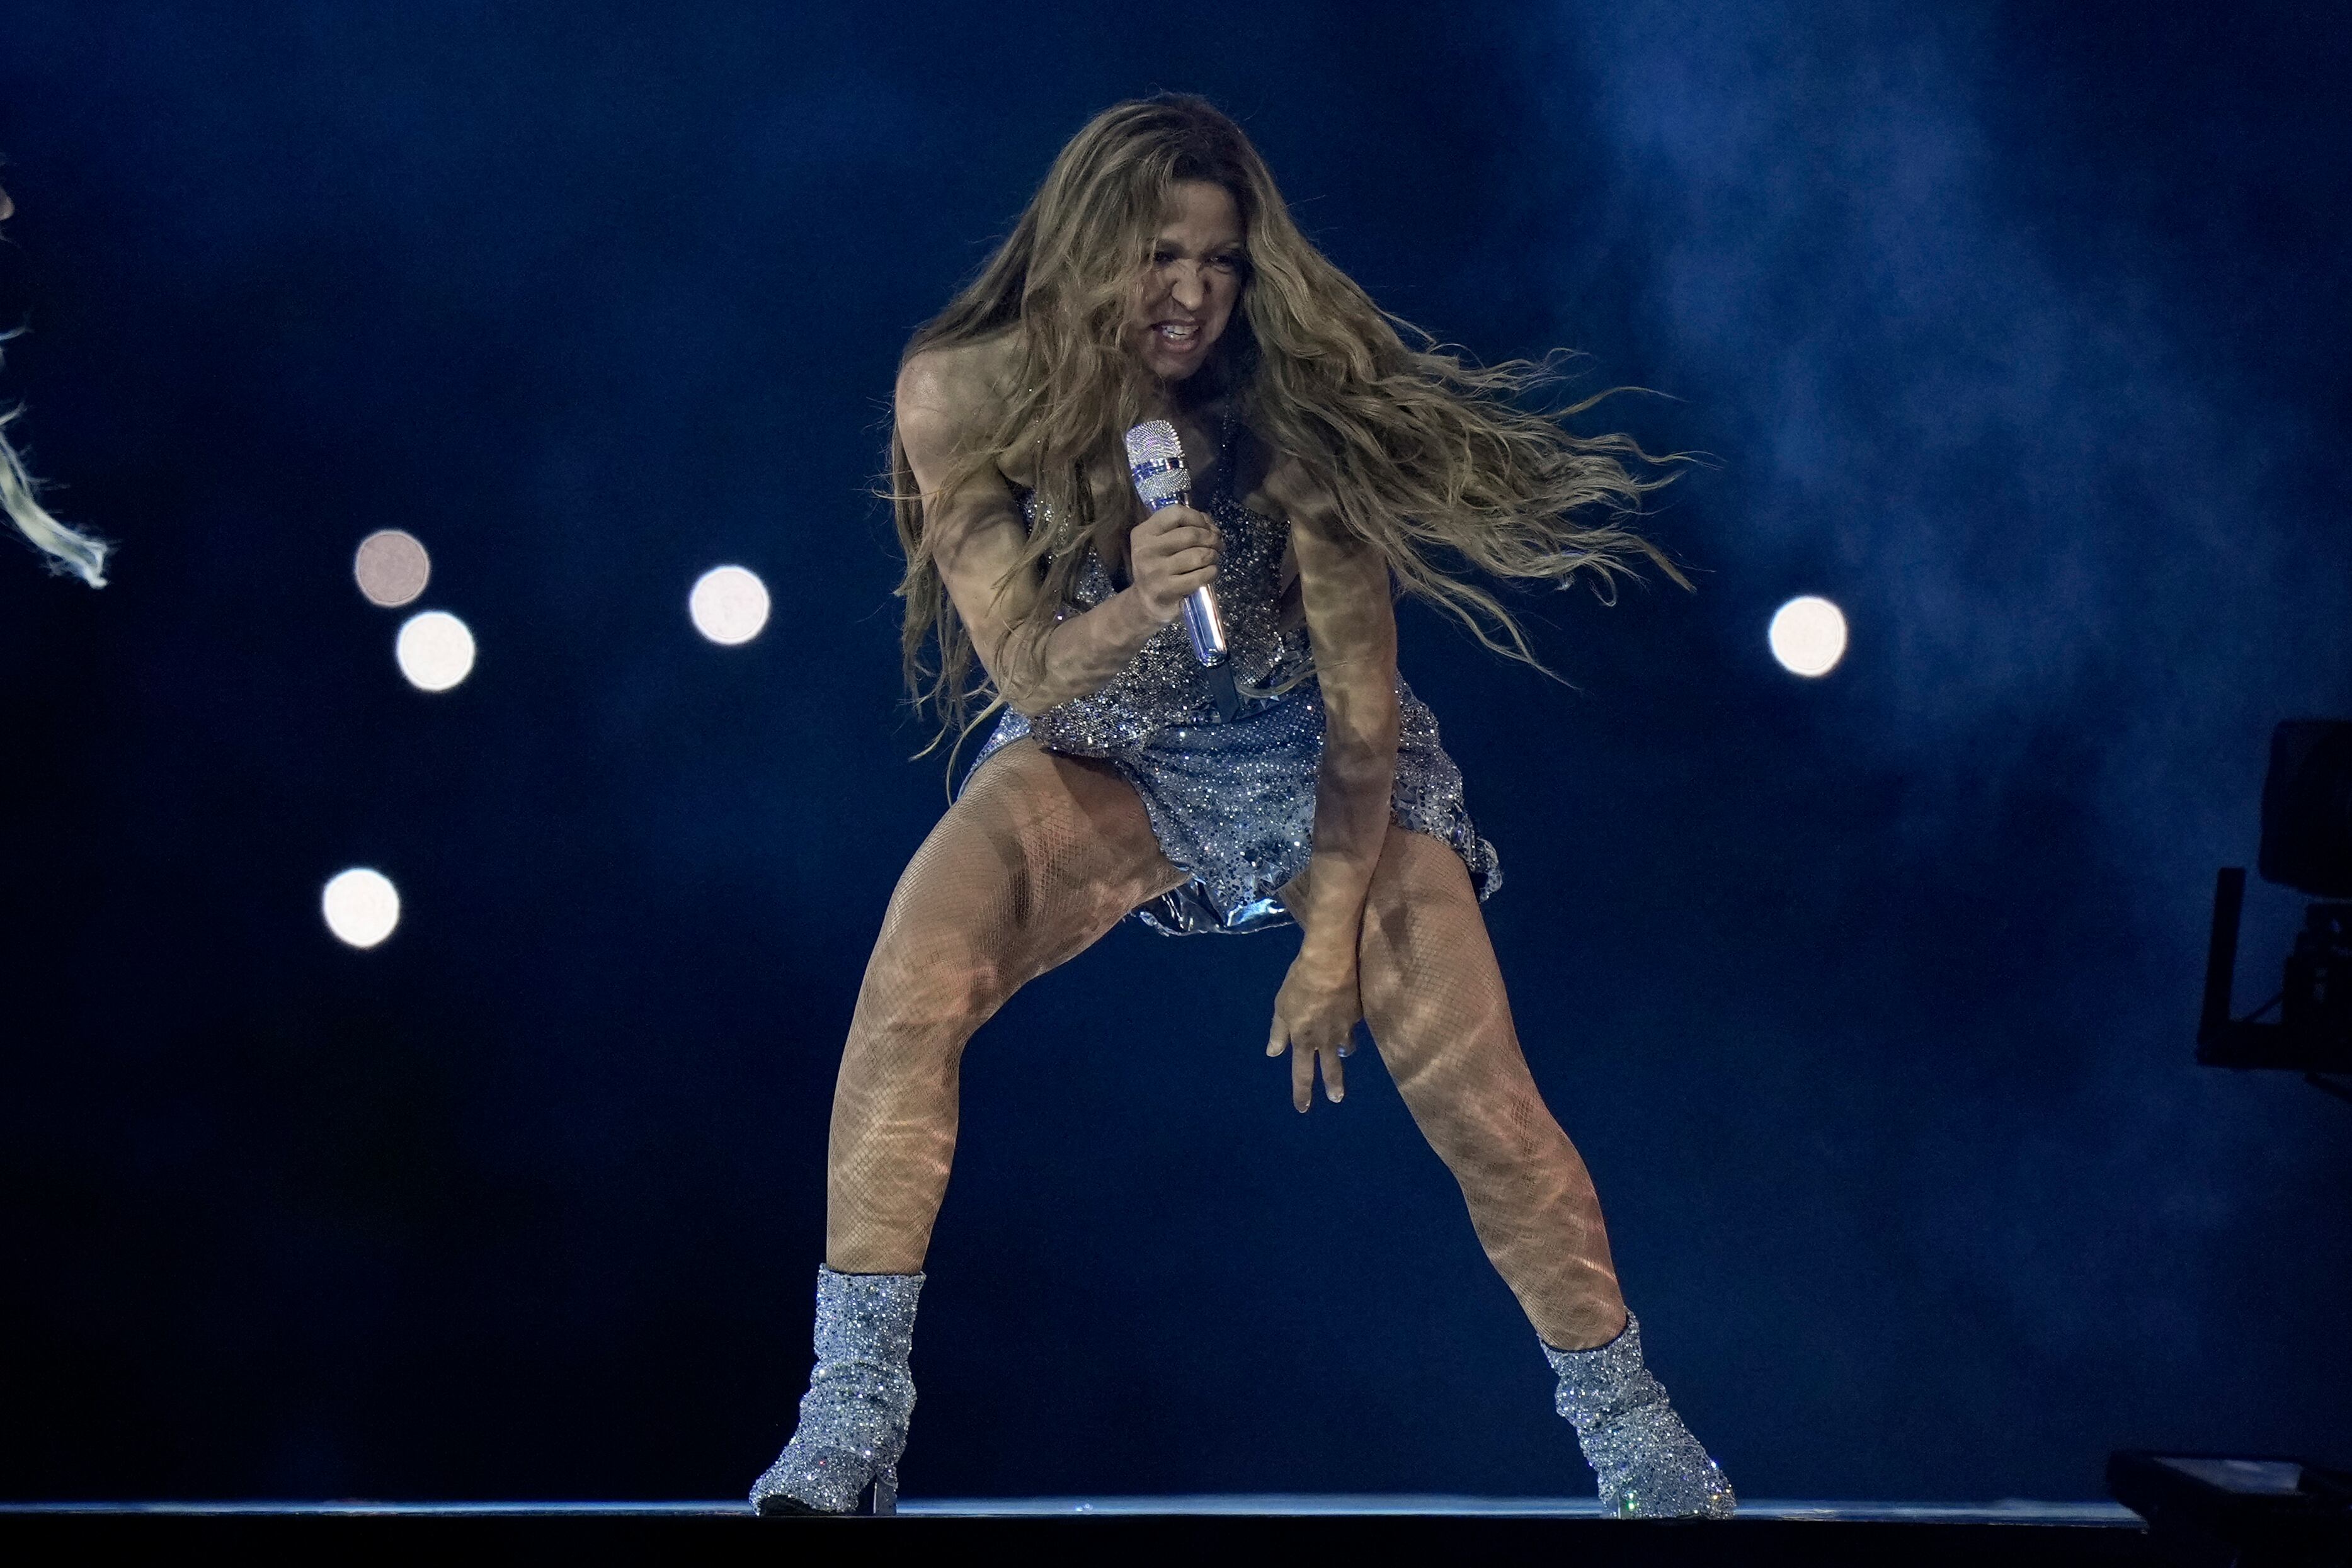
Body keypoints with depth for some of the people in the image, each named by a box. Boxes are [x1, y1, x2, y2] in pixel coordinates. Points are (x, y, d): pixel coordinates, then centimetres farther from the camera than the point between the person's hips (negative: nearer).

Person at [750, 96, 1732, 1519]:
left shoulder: (1293, 404, -24)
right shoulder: (968, 398, -19)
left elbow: (1363, 705, -17)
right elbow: (1025, 675, -20)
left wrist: (1333, 943, -14)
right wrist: (1129, 615, -43)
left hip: (1308, 760, -1)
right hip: (1099, 758, 1)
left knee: (1480, 1096, -13)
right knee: (913, 977, -26)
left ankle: (1632, 1431, 11)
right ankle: (851, 1414, -18)